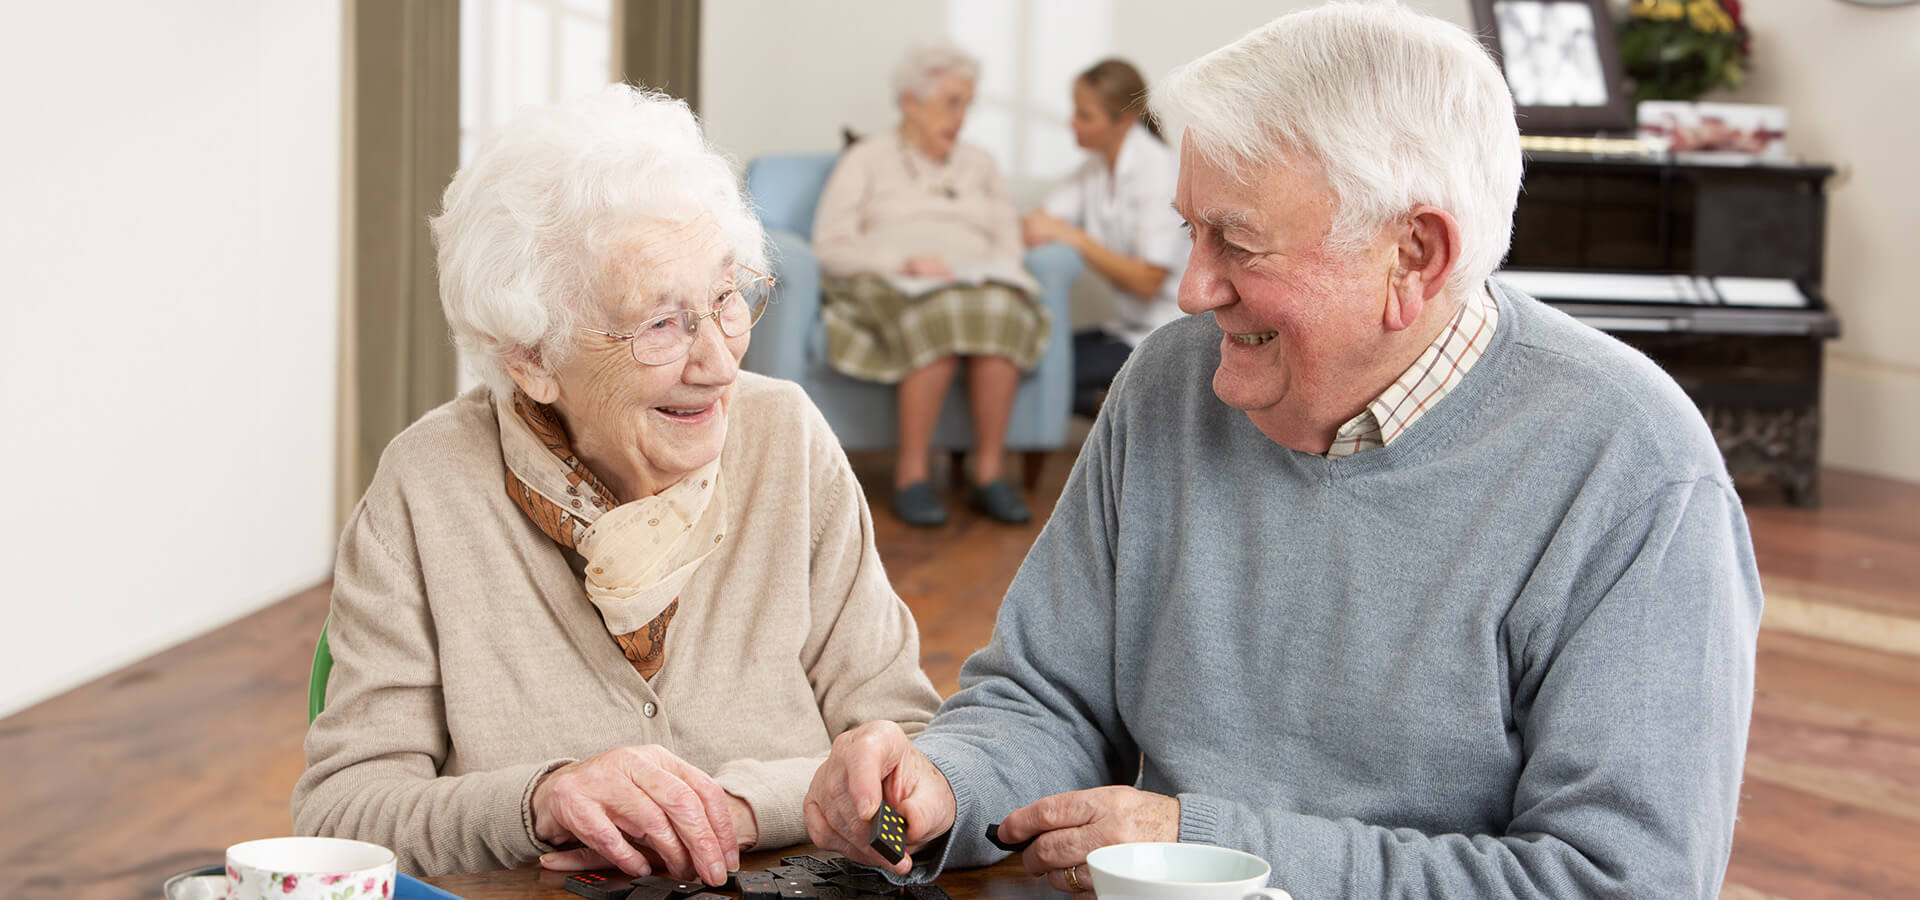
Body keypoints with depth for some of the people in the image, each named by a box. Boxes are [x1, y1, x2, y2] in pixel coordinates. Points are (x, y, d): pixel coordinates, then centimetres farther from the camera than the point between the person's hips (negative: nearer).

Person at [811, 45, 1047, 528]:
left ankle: (988, 472, -32)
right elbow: (831, 245, 1)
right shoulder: (868, 159, 14)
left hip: (979, 283, 3)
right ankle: (910, 474, -32)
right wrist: (905, 262, -15)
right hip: (887, 286, -3)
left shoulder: (980, 164, 27)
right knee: (941, 318, -40)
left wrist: (988, 275, -7)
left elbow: (1009, 243, 17)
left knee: (1000, 312, -36)